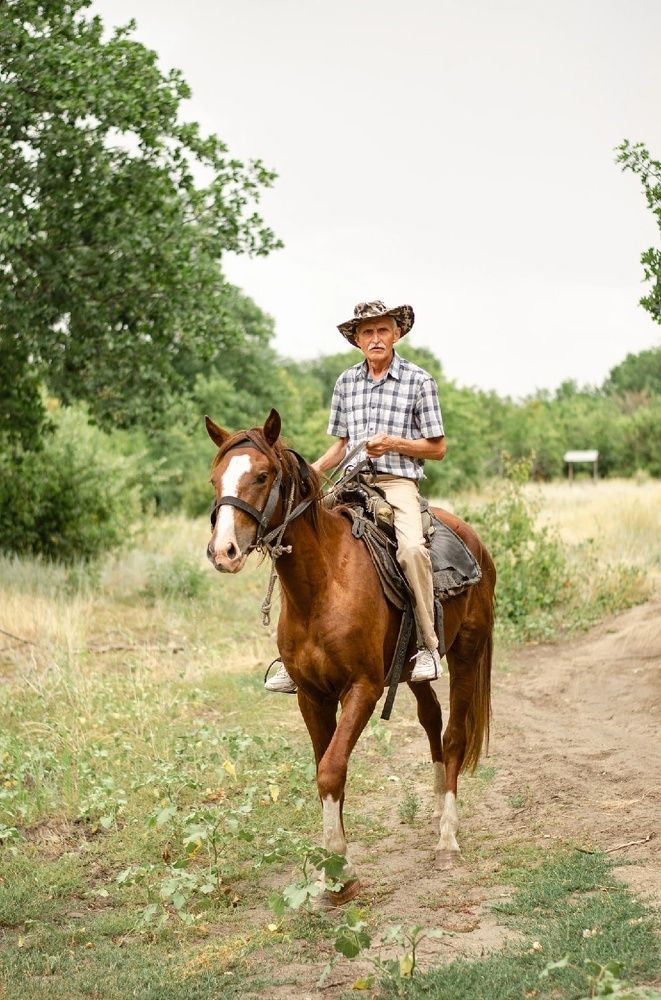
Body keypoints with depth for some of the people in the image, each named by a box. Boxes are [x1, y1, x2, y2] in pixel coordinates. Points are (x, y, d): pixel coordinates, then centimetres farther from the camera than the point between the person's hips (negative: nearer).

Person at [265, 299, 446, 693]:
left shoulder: (419, 380, 3)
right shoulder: (347, 382, 15)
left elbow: (437, 448, 4)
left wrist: (392, 443, -11)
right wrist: (313, 470, 3)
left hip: (399, 483, -4)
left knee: (412, 547, -34)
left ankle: (428, 645, -20)